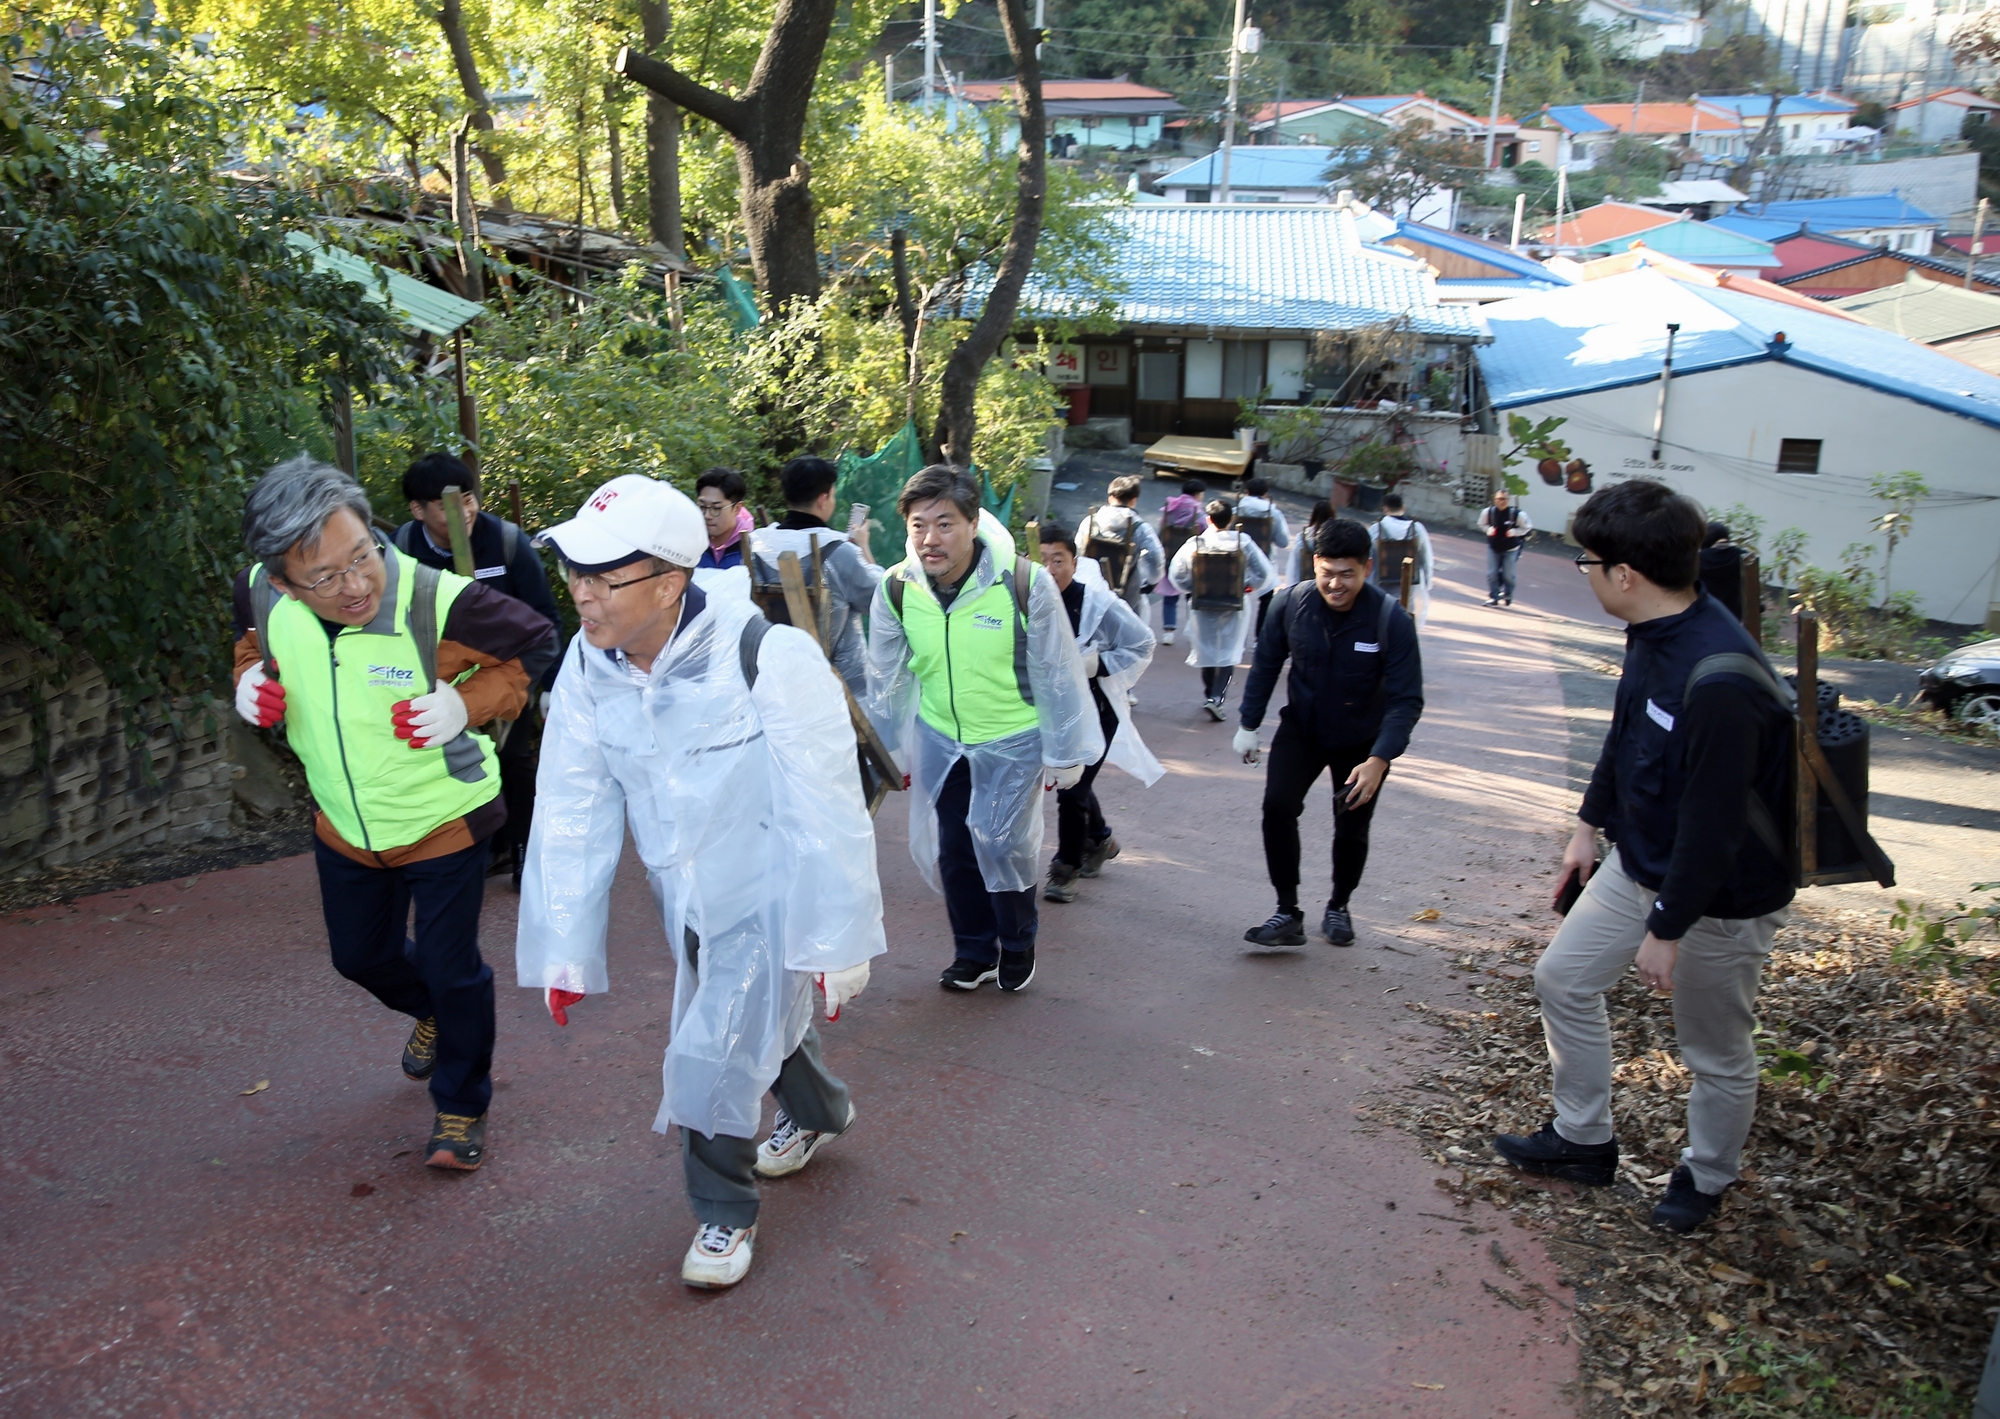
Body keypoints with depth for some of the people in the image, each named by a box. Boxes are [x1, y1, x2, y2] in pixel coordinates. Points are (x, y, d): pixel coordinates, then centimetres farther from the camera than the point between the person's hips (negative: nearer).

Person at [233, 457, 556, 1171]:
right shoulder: (260, 593, -18)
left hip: (443, 819, -5)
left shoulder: (438, 601, -32)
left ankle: (462, 1107, 32)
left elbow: (535, 641, -15)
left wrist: (469, 703, -27)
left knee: (451, 969, 5)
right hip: (344, 824, 5)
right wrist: (251, 678, -14)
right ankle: (432, 1014, 59)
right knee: (361, 956, 25)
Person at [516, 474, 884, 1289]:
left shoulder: (765, 657, -29)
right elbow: (573, 811, -5)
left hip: (773, 894, -6)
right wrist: (563, 947, -3)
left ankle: (726, 1213, 21)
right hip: (687, 900, 6)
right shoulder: (587, 669, -11)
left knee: (711, 1059, -7)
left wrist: (834, 941, -18)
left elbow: (824, 811, -23)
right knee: (761, 1024, 24)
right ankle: (818, 1113, 56)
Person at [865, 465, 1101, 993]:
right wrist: (887, 751, 10)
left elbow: (1057, 676, -12)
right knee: (951, 848, 10)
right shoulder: (896, 589, -12)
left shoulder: (1026, 583, -23)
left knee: (1003, 845, -5)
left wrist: (1064, 754, -6)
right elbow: (886, 680, 2)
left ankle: (1017, 944, 23)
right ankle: (974, 949, 32)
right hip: (938, 737, 4)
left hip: (1013, 738, -3)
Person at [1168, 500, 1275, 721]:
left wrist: (1193, 589, 7)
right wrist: (1249, 587, 6)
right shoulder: (1243, 543, -11)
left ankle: (1209, 694, 29)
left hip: (1203, 605, 1)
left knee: (1206, 651, 17)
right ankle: (1217, 697, -11)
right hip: (1235, 606, -1)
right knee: (1229, 653, 6)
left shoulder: (1194, 544, -11)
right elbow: (1263, 573, -10)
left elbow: (1176, 575, -9)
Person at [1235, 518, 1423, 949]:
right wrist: (1248, 724, 3)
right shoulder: (1292, 604, -18)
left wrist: (1379, 759, -34)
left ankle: (1338, 908, 33)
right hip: (1301, 728, 1)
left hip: (1362, 741, -1)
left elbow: (1407, 699, -23)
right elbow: (1266, 664, -1)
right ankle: (1288, 914, -6)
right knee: (1278, 806, -16)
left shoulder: (1391, 620, -25)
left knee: (1351, 829, 5)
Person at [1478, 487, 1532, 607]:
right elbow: (1482, 524, 6)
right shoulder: (1488, 512, -14)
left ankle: (1507, 596, 29)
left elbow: (1527, 528, -4)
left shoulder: (1517, 514, -20)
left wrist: (1515, 532, -20)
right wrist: (1488, 529, -15)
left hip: (1510, 549, -2)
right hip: (1493, 548, 2)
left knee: (1508, 575, 5)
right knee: (1492, 574, 0)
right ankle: (1493, 597, 14)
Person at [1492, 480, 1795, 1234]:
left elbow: (1713, 824, -29)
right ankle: (1582, 1140, 34)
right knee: (1563, 976, 16)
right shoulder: (1654, 633, -6)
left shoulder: (1720, 681, -34)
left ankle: (1705, 1177, 38)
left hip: (1720, 896, -9)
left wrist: (1667, 929, -20)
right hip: (1639, 862, 9)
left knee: (1716, 1050, 12)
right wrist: (1590, 824, 18)